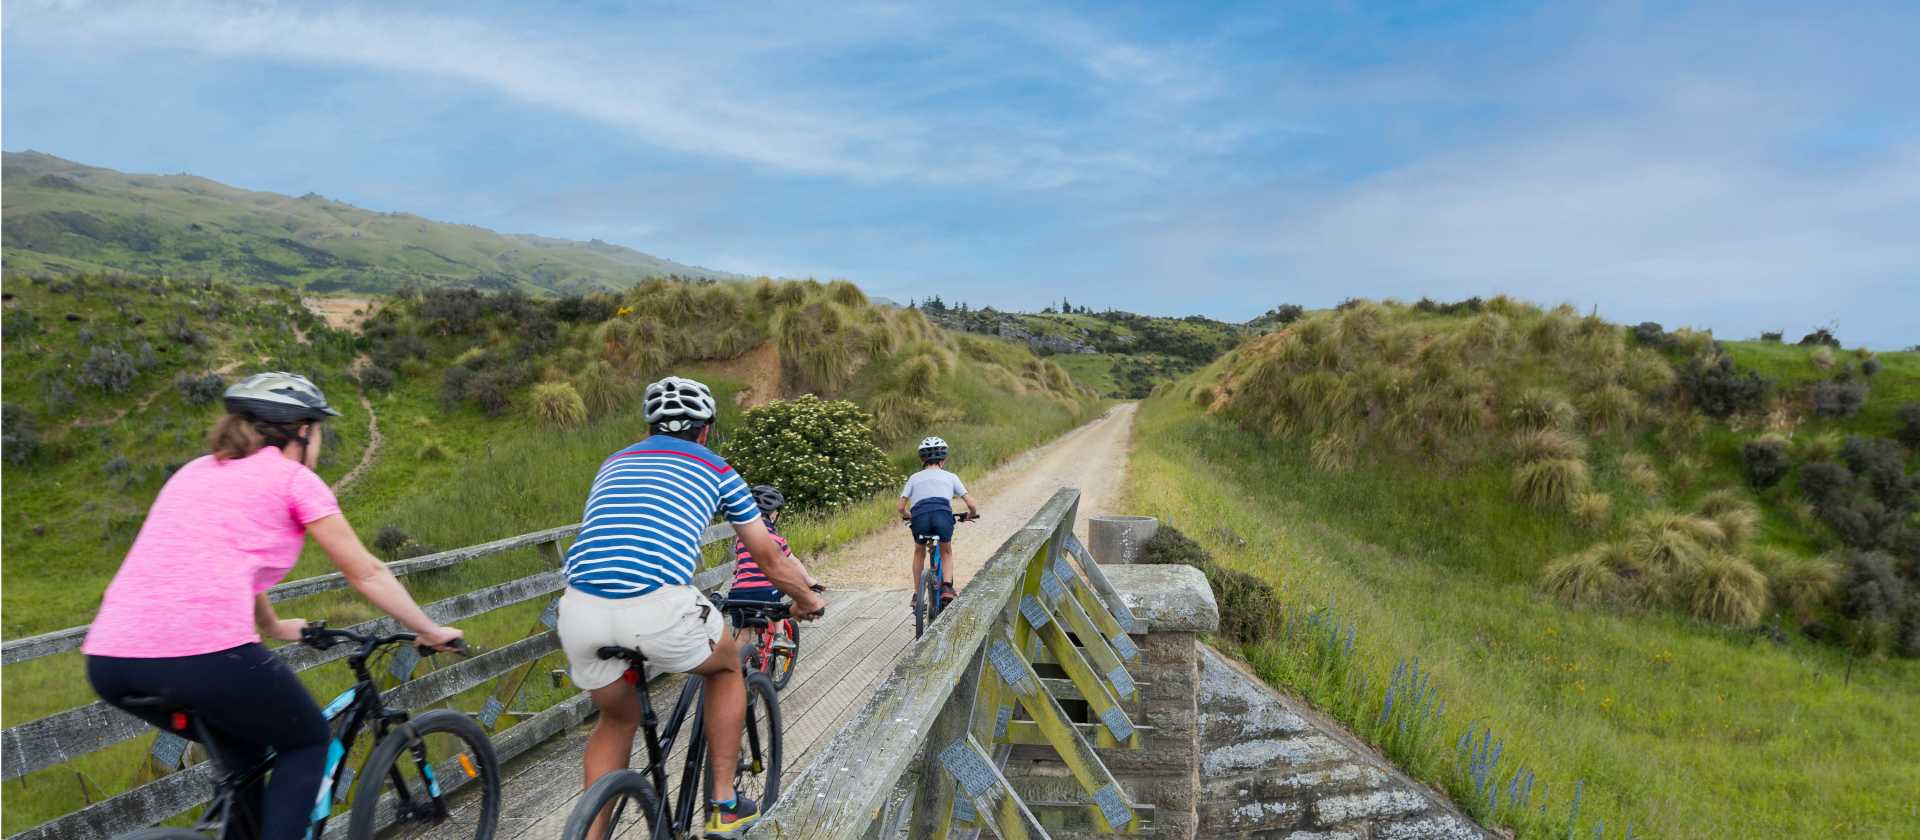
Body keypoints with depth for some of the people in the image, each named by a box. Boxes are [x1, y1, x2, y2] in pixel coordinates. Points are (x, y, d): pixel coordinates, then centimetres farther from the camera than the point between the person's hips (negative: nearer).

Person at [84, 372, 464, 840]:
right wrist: (431, 632, 17)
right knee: (307, 741, 18)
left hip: (108, 662, 7)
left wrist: (275, 628, 51)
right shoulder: (293, 479, 5)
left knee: (241, 738, 31)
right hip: (206, 653, -7)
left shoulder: (195, 471, 25)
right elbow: (366, 574, 7)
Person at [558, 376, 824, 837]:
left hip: (581, 608, 4)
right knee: (728, 665, 28)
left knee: (617, 718, 31)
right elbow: (771, 561, 24)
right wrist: (808, 600, 43)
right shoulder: (715, 469, 18)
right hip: (658, 606, -4)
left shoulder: (614, 462, 29)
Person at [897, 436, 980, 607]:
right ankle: (947, 588, 8)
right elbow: (972, 505, 20)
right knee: (946, 552, 29)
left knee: (919, 552, 32)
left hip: (919, 517, 1)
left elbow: (901, 507, 22)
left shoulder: (914, 477, 28)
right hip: (943, 515, -1)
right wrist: (971, 514, 43)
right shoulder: (950, 477, 26)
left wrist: (907, 516, 45)